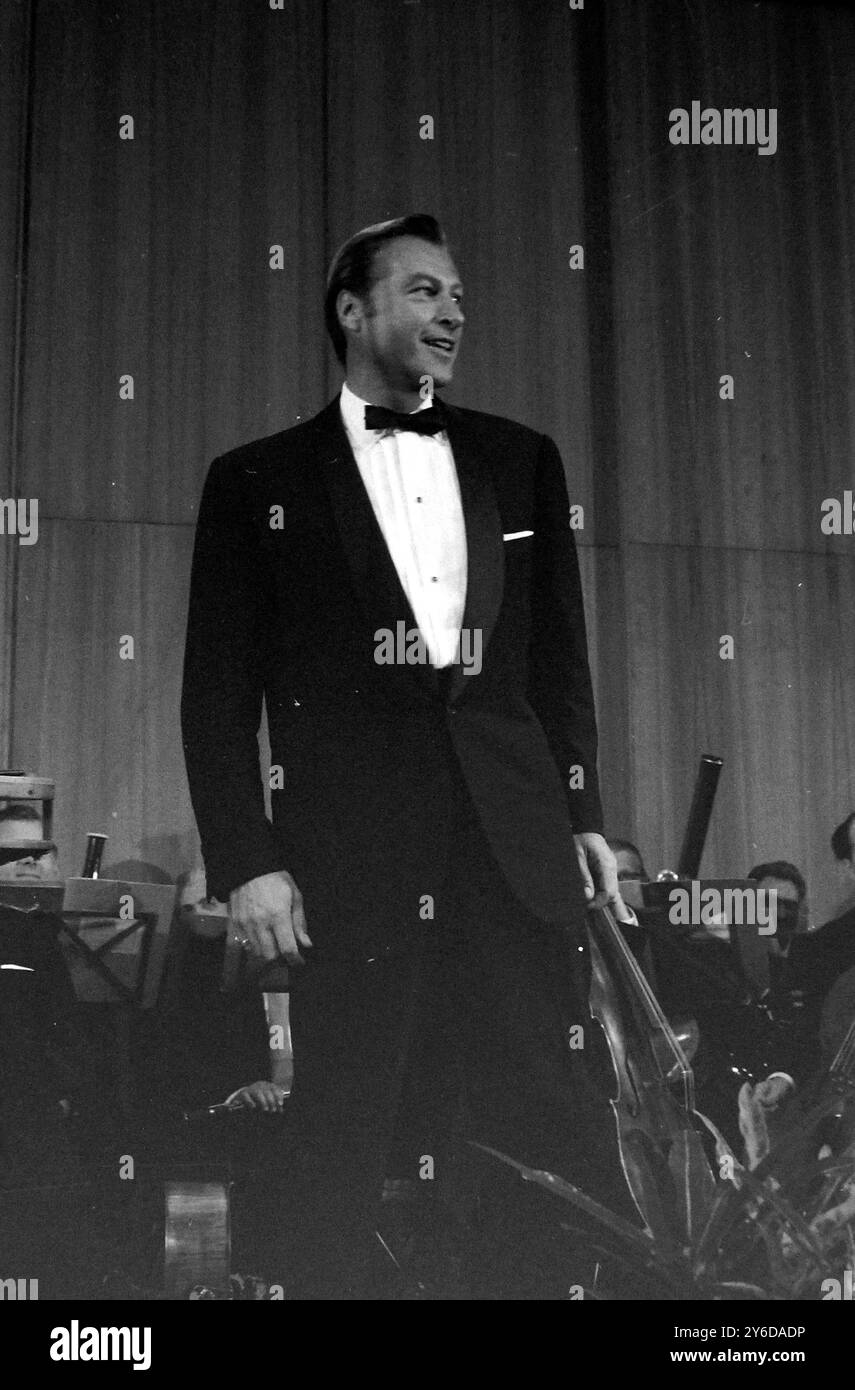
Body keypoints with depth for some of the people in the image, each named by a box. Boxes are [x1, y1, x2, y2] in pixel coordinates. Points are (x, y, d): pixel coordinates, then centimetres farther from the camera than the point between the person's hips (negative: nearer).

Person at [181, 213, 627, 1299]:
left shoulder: (521, 461, 16)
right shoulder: (257, 482, 7)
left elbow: (561, 657, 17)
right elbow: (218, 697, 3)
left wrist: (582, 813, 8)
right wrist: (245, 862, -6)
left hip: (514, 846, 3)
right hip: (350, 861, -2)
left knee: (558, 1129, 3)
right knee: (338, 1145, 2)